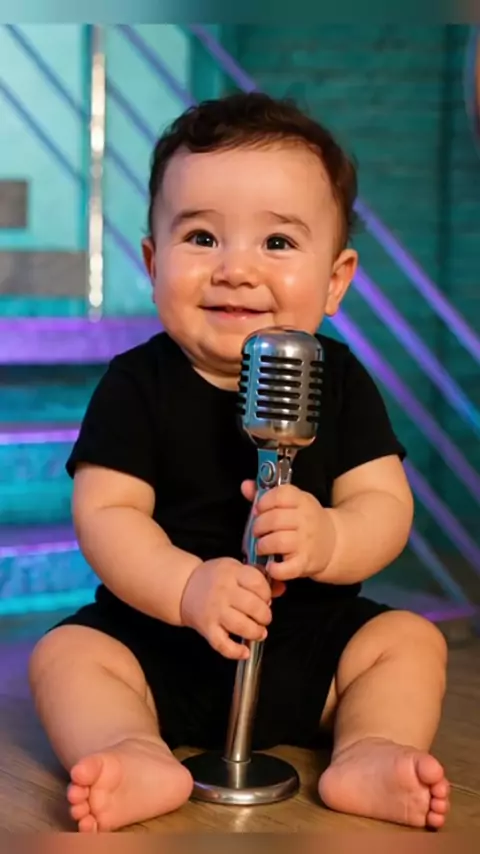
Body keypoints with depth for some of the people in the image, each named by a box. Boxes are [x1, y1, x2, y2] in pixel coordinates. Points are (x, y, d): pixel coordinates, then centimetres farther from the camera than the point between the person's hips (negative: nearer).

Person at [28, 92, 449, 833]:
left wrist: (327, 539, -33)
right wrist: (188, 587, -34)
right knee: (64, 653, -19)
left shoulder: (340, 382, -5)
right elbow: (104, 512, -16)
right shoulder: (137, 385, -10)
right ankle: (138, 756, -38)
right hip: (159, 639, -1)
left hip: (313, 641, 2)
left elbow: (387, 507, -9)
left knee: (412, 639, -12)